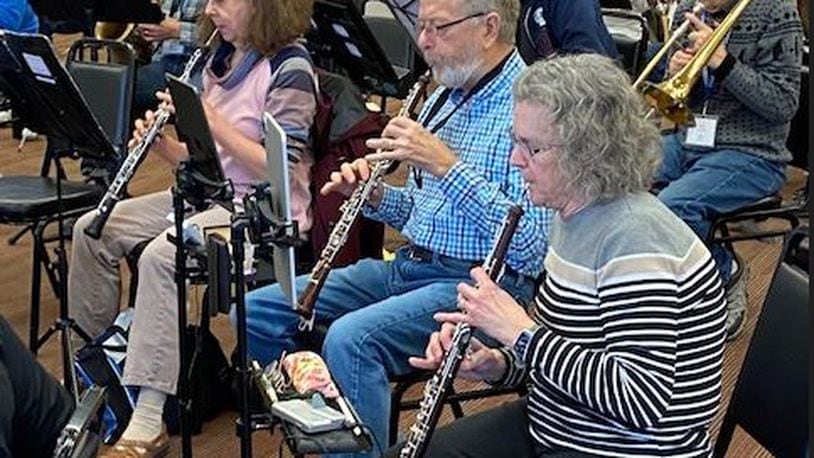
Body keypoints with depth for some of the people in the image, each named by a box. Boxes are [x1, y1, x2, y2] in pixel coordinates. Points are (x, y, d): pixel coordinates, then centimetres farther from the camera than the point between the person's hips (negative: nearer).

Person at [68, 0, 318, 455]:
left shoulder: (289, 71, -14)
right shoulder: (222, 60, 11)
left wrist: (211, 119, -23)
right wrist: (163, 143, -6)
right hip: (207, 193, 9)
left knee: (160, 255, -31)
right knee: (93, 229, -1)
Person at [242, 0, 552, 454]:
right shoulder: (445, 98, 13)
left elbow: (533, 246, -23)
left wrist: (447, 166, -24)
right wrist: (375, 196, 1)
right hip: (406, 265, 9)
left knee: (350, 339, -33)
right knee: (257, 312, 2)